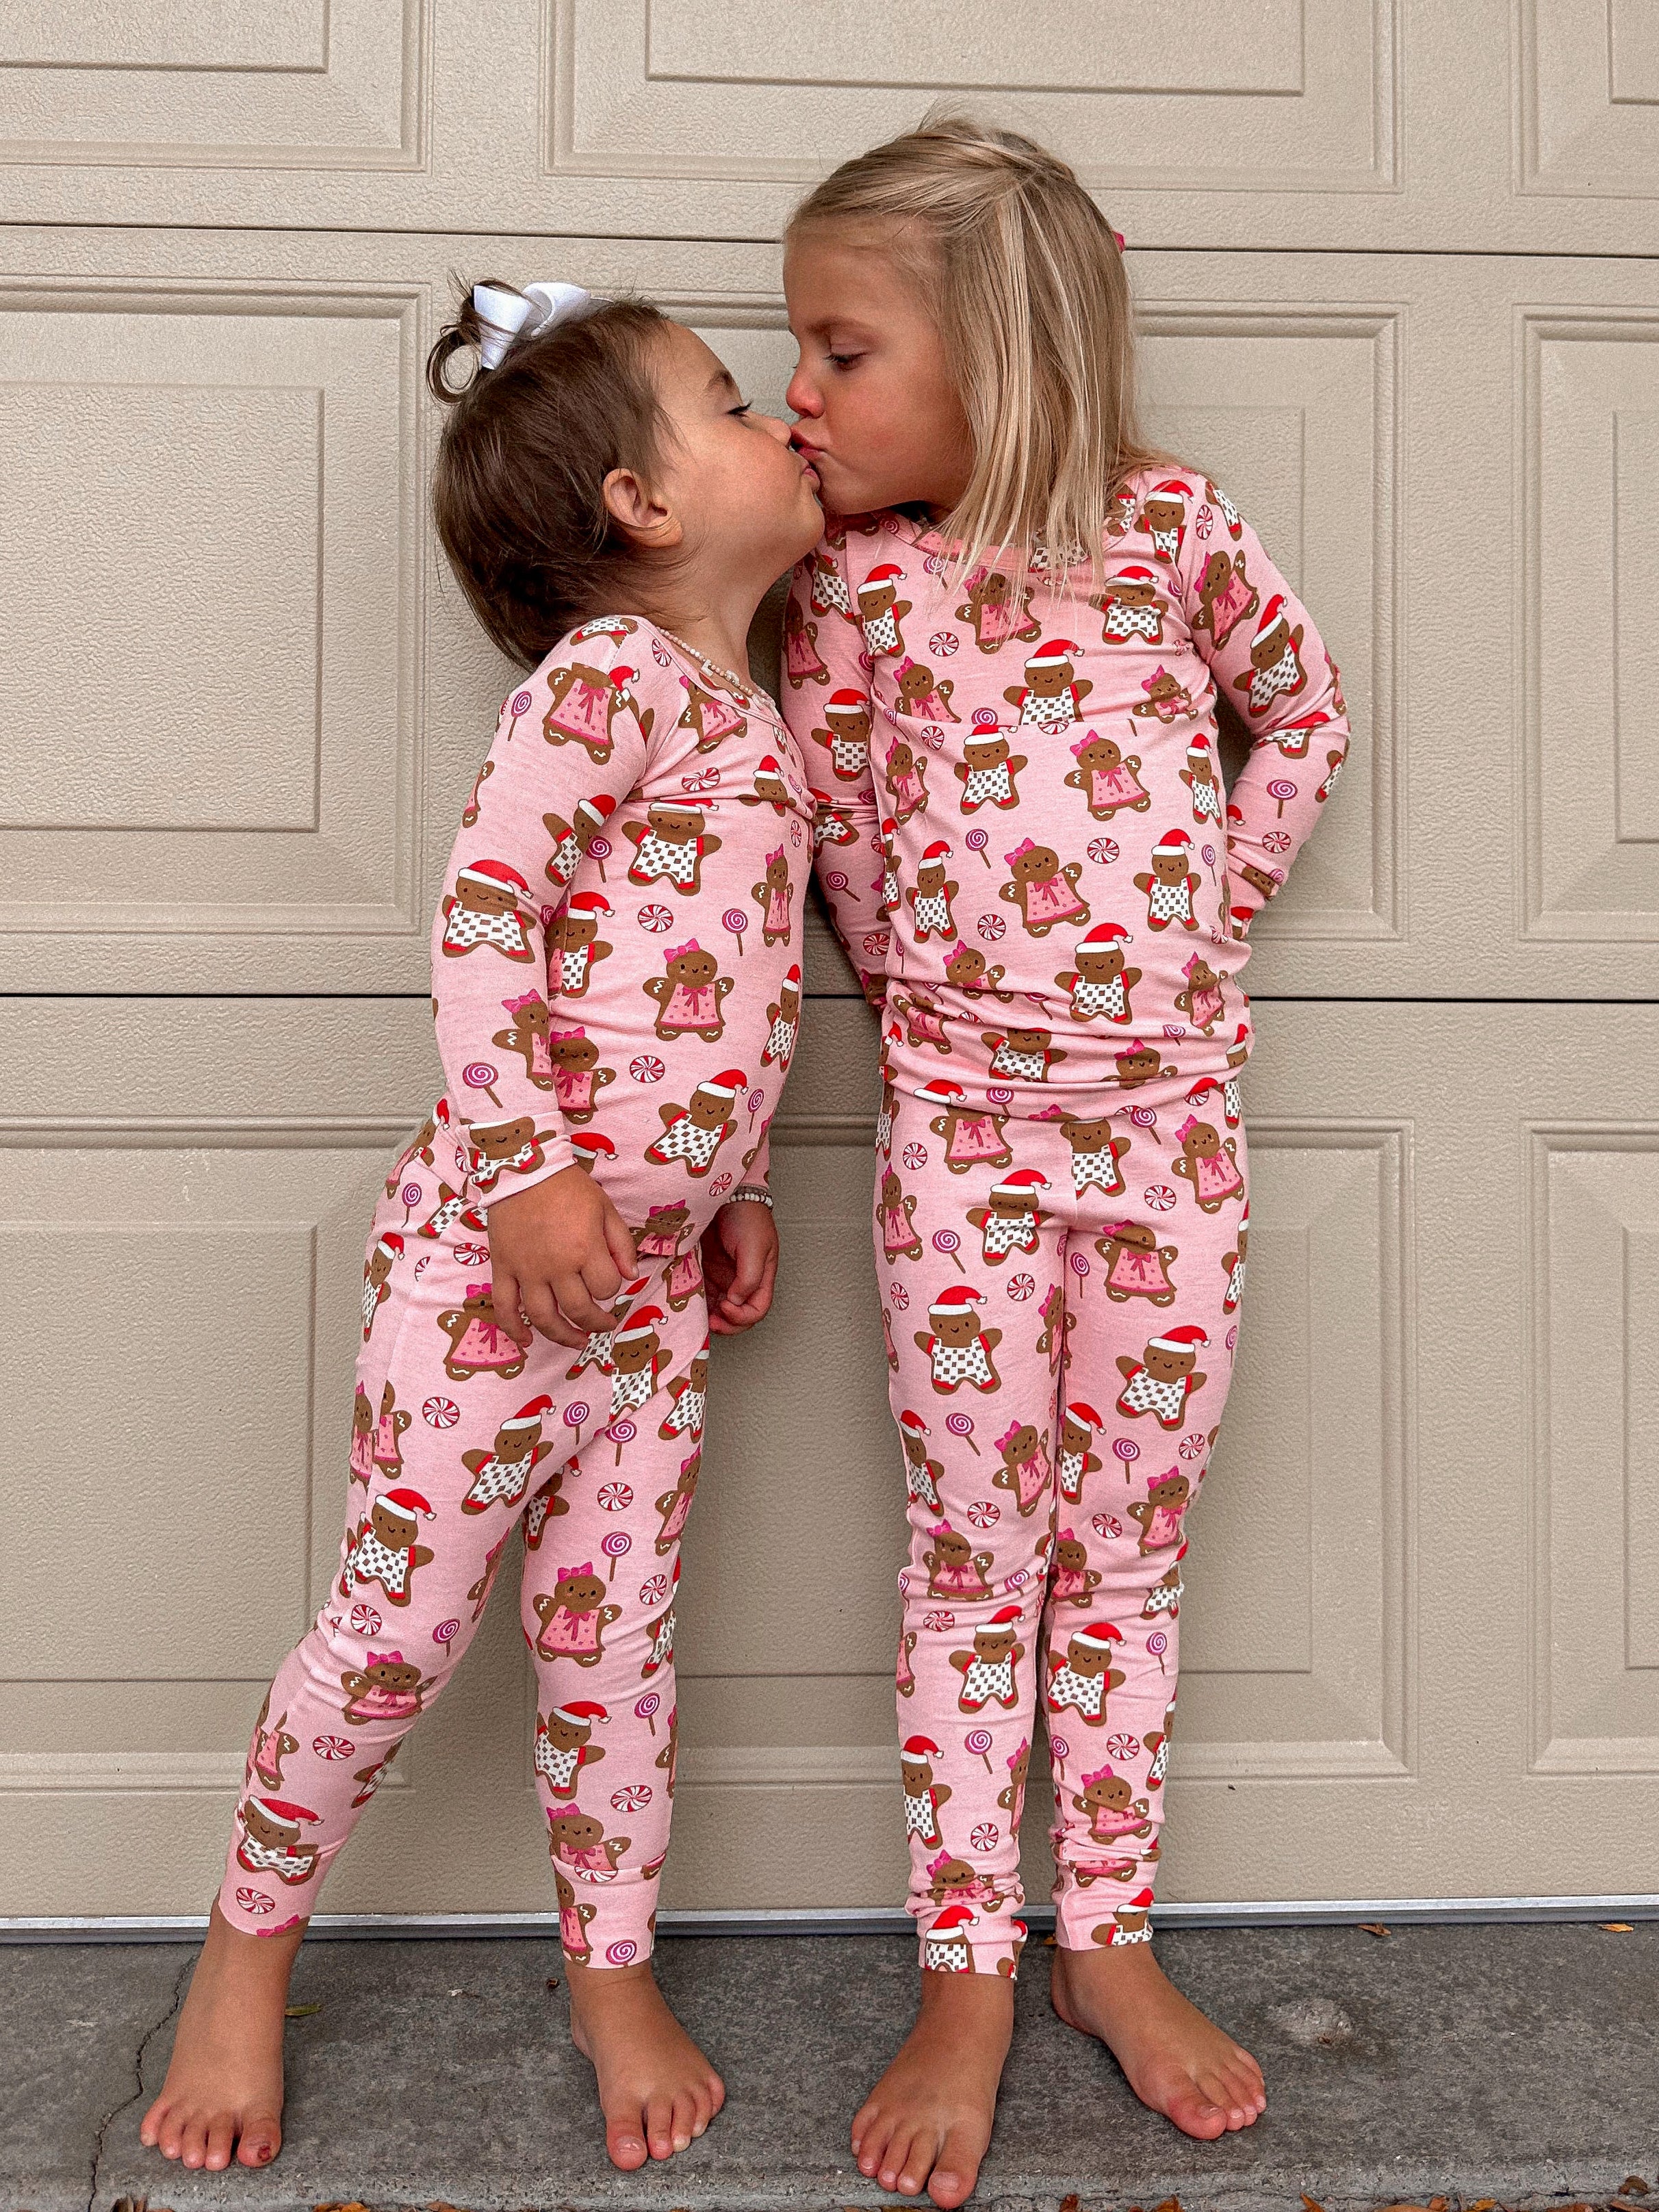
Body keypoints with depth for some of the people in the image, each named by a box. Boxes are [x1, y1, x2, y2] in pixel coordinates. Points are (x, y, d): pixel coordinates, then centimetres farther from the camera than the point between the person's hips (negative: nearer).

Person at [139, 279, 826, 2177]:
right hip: (497, 1237, -7)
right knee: (403, 1615, 4)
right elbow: (480, 912, -20)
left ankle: (613, 1976, 32)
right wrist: (530, 1165, -25)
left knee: (616, 1630, 14)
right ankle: (247, 1954, 28)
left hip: (650, 1259, 7)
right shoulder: (610, 671, -13)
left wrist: (733, 1187, 18)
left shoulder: (748, 709, 13)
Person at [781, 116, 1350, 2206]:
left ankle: (1109, 1935, 27)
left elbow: (1304, 710, 11)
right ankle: (967, 1970, 20)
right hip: (959, 1118, 0)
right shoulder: (845, 581, -1)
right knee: (973, 1543, 6)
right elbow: (841, 849, 5)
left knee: (1127, 1539, 10)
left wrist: (1205, 906, 4)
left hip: (1171, 1113, 1)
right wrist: (951, 1004, -2)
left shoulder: (1165, 522, 0)